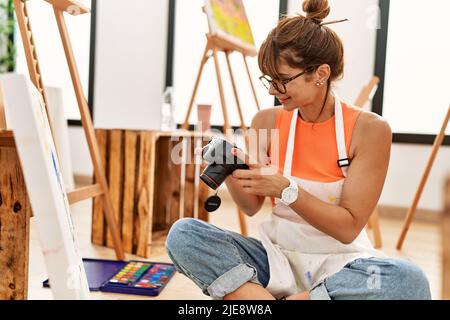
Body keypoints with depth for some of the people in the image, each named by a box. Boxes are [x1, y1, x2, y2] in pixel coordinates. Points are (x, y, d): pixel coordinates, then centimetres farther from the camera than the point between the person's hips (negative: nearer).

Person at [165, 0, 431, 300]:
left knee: (410, 280, -34)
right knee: (182, 234, -19)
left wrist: (285, 189, -25)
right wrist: (232, 175, -17)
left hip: (339, 263, 0)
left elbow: (349, 228, -13)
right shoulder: (267, 122, -4)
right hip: (277, 256, 1)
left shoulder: (369, 129, -12)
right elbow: (252, 207, 4)